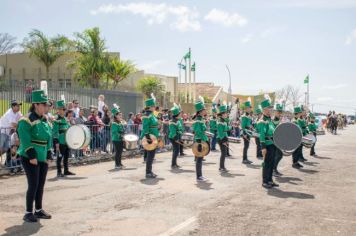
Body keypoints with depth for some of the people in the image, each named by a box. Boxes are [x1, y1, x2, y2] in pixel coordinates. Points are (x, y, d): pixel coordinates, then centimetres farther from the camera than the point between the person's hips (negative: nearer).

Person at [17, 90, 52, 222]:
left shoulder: (45, 120, 11)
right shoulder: (27, 120, -13)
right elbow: (25, 140, -18)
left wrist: (48, 156, 11)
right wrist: (32, 156, -20)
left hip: (43, 158, 8)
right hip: (30, 158, -7)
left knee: (41, 185, 12)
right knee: (33, 185, -5)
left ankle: (39, 210, 24)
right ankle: (28, 213, 6)